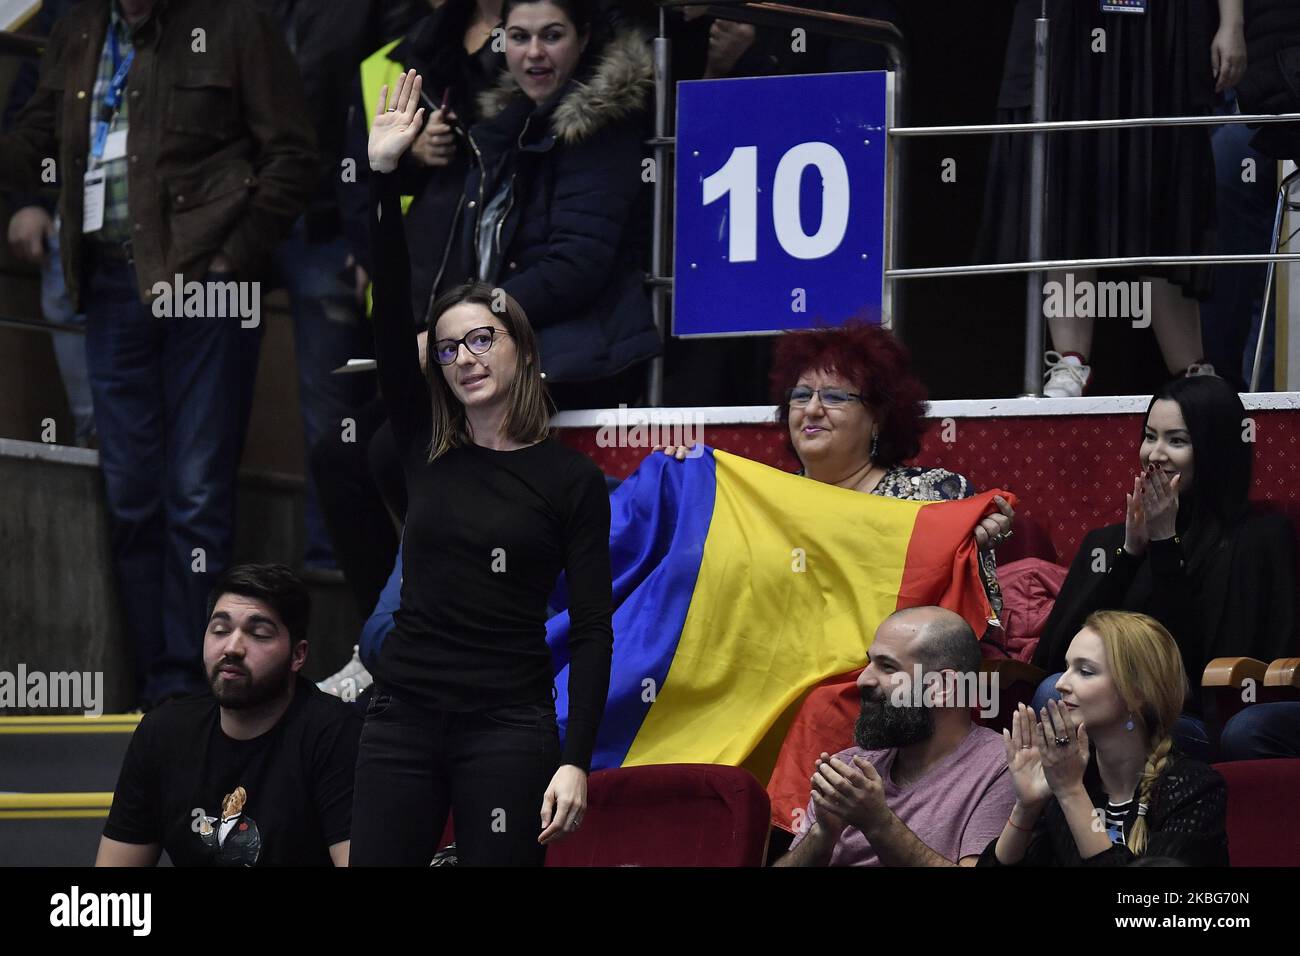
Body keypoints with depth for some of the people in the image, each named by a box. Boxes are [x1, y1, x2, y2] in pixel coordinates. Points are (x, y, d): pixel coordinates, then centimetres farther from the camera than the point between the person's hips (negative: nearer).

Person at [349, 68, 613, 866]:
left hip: (509, 729, -3)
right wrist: (383, 176, -9)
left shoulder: (570, 480, 0)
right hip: (402, 718, 3)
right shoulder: (426, 449, 8)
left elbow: (592, 629, -3)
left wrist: (576, 761, -12)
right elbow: (389, 314, -1)